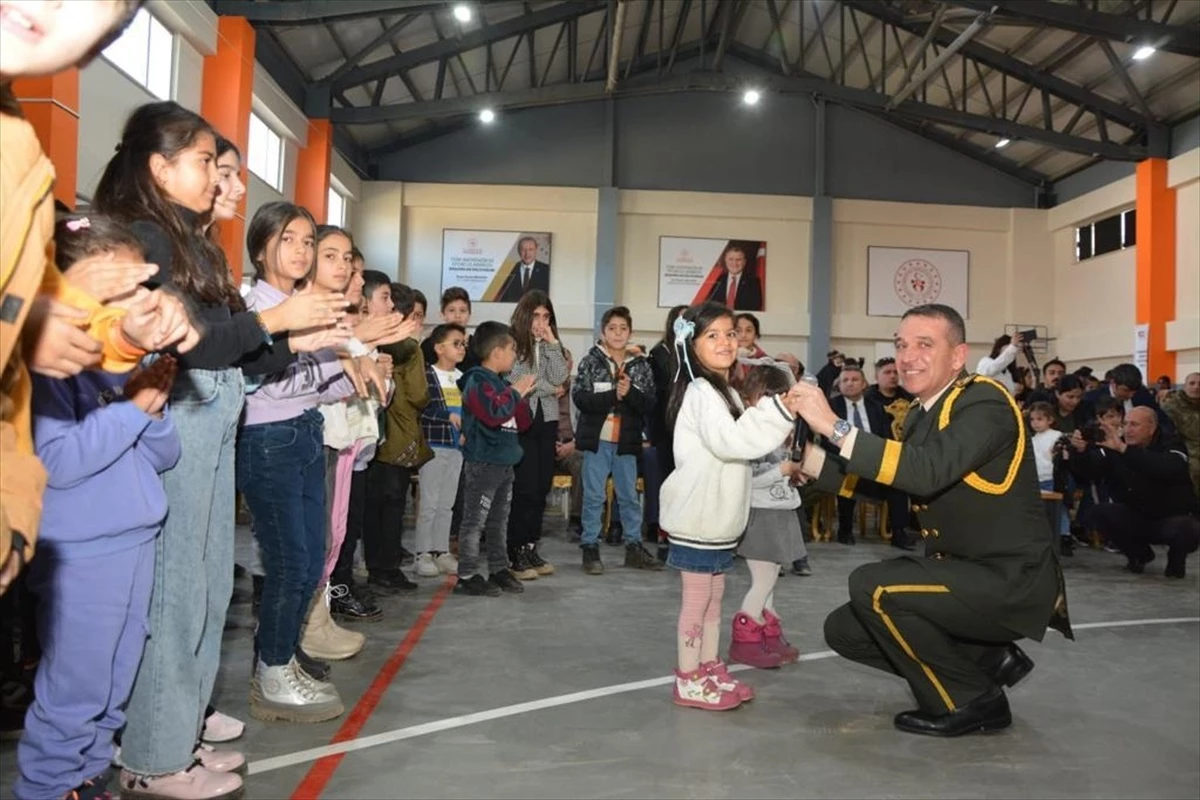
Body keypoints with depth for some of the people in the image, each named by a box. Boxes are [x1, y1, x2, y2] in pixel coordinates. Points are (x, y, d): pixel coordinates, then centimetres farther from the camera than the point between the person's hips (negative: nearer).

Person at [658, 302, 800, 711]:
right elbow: (728, 441, -33)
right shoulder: (700, 392, -16)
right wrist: (779, 409, -37)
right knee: (696, 600, 0)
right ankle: (688, 681, 11)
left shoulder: (724, 391, 17)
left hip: (719, 517, 10)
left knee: (713, 598, 17)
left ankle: (711, 670, 29)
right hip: (698, 517, -10)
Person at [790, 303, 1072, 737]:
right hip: (963, 572, 9)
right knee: (844, 631, 5)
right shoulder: (920, 414, 7)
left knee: (871, 586, -23)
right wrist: (808, 457, -2)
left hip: (1009, 580, -9)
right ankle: (988, 658, 12)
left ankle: (969, 700, -3)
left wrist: (835, 426, -36)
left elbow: (926, 473, -36)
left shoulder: (985, 403, -19)